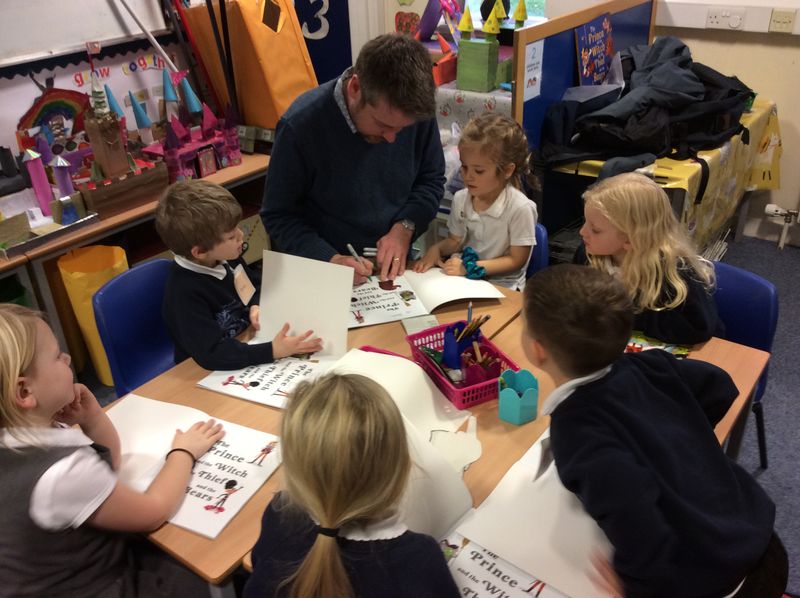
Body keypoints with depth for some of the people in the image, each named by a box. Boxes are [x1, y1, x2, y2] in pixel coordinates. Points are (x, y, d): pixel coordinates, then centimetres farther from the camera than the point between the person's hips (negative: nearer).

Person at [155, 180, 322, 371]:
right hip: (214, 374, -7)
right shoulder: (184, 295, -26)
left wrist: (258, 306, -5)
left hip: (249, 340, 7)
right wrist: (274, 351, -36)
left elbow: (258, 284, 15)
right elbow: (211, 354, -31)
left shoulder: (225, 258, -2)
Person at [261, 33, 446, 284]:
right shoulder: (300, 126, -18)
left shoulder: (416, 111, -9)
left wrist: (404, 228, -11)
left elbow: (432, 179, 6)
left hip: (399, 266, 2)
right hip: (328, 275, -2)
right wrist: (330, 260, -22)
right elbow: (279, 216, -9)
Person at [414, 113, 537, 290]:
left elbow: (516, 260, -11)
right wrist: (437, 249, -6)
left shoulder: (520, 208, -16)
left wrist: (470, 267, -18)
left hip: (501, 287, -5)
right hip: (461, 278, 5)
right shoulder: (461, 199, 2)